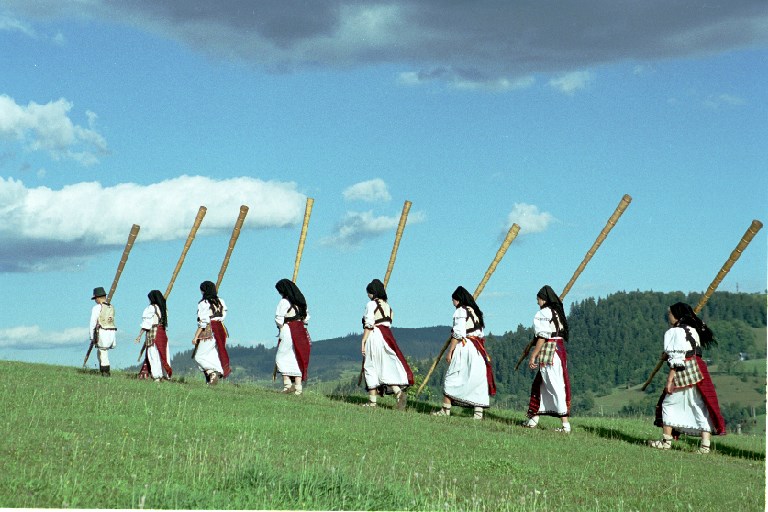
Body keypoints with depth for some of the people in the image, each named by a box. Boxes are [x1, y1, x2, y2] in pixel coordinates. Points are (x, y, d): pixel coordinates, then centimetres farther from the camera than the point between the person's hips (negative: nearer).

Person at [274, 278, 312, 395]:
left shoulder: (284, 302, -10)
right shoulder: (301, 301, 12)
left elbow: (278, 319, -13)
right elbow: (306, 317, 16)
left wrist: (281, 328, 3)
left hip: (288, 330, -7)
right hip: (301, 331, 7)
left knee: (281, 357, 3)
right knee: (297, 359, 9)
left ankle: (287, 382, -9)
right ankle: (298, 386, 5)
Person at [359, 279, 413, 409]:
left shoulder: (371, 304, -6)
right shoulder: (387, 306, 15)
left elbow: (369, 325, -12)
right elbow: (388, 324, 13)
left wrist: (363, 341, -10)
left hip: (374, 335, -6)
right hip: (387, 337, 6)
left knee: (371, 367, 3)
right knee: (388, 366, 4)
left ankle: (372, 400, 3)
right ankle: (398, 392, -18)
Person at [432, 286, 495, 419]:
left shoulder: (461, 311, -5)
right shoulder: (475, 312, 18)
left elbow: (457, 334, -13)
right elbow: (480, 334, 15)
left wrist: (450, 352, -10)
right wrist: (482, 352, 17)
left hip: (464, 347, -7)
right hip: (478, 349, 7)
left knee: (451, 378, 0)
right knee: (477, 379, 3)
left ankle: (446, 409, 0)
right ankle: (478, 412, -3)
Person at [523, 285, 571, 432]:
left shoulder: (543, 314, -9)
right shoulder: (557, 312, 15)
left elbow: (542, 337, -16)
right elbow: (562, 333, 13)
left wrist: (533, 356, -12)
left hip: (548, 351, -9)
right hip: (560, 348, 9)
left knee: (555, 387, -8)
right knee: (540, 384, 16)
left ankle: (565, 423, -10)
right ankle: (533, 419, 21)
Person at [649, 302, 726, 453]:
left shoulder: (674, 332, -7)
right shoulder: (693, 330, 17)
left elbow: (676, 359, -13)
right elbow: (695, 352, 16)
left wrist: (670, 379, -13)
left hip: (682, 373, -7)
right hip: (698, 371, 7)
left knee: (669, 404, 6)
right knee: (700, 406, 5)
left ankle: (666, 441, 8)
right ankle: (705, 445, 2)